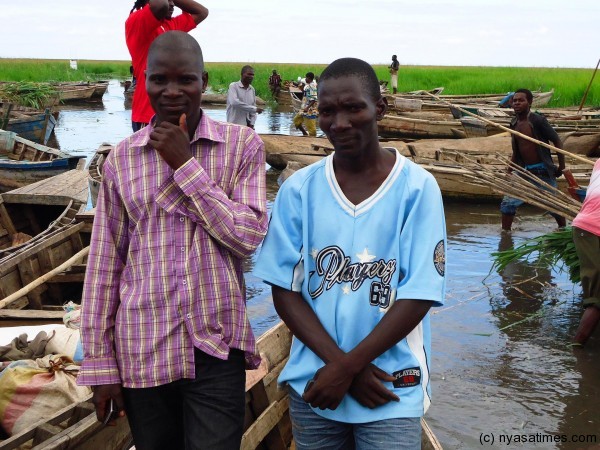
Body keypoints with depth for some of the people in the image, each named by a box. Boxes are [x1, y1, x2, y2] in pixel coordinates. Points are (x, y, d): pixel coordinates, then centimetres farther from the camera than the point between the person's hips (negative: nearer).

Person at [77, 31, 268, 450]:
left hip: (217, 350, -2)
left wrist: (186, 164, -12)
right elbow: (105, 264, 4)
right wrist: (100, 363, 4)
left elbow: (249, 235, -10)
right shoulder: (122, 158, 3)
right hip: (142, 353, 2)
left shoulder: (242, 145, -1)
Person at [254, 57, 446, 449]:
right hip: (312, 386, 2)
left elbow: (418, 297, -10)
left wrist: (346, 367, -13)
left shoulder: (417, 188, -8)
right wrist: (338, 361, -12)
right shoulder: (298, 189, -1)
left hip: (392, 391, -2)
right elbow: (285, 290, -1)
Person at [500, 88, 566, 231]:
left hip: (543, 171, -5)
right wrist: (509, 171, 14)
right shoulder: (514, 123, 3)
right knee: (507, 203, -4)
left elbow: (557, 141, -9)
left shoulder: (538, 121, -15)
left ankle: (563, 230, 33)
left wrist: (561, 167, -8)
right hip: (524, 171, 5)